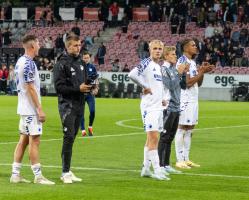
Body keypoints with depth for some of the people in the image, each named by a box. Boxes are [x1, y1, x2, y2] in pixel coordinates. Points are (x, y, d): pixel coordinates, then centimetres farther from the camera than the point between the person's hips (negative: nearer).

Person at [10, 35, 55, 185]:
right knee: (34, 140, -6)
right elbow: (30, 88, -19)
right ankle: (38, 176, -5)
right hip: (31, 109, -10)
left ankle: (15, 174, 11)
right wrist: (40, 109, -18)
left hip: (24, 108, 10)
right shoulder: (29, 63, -16)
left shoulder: (20, 61, 13)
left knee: (24, 140, 10)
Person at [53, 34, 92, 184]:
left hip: (79, 105, 7)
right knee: (69, 137, -12)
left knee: (72, 137, 10)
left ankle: (68, 171, 15)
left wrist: (89, 87, 1)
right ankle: (65, 172, -8)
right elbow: (59, 86, -15)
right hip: (67, 105, -7)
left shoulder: (81, 62, 14)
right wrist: (78, 89, -20)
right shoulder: (62, 64, -9)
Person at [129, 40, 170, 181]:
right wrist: (145, 87, -18)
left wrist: (161, 98, 14)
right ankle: (157, 171, -14)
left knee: (151, 139, 12)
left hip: (158, 106, 9)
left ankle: (146, 169, 18)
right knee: (154, 138, -12)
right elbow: (132, 74, -28)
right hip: (149, 106, -9)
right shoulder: (146, 63, -11)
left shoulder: (159, 65, 15)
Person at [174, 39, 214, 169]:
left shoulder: (192, 62, 16)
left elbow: (198, 84, 18)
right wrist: (201, 72, -15)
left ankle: (186, 159, 15)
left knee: (189, 130, 10)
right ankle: (179, 160, -4)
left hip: (193, 100, 9)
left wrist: (202, 71, 3)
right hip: (184, 99, -9)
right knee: (181, 129, -6)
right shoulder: (182, 62, -13)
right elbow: (188, 82, -19)